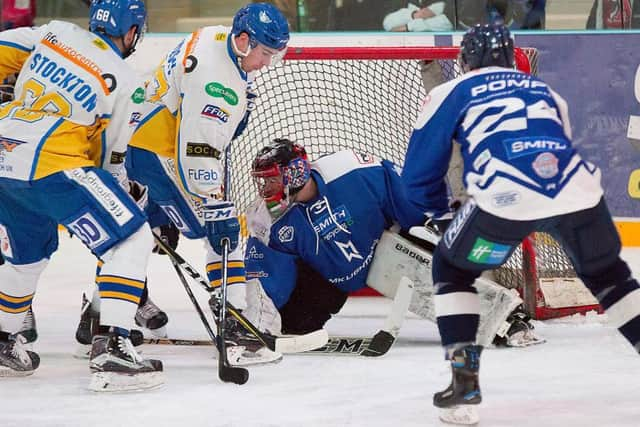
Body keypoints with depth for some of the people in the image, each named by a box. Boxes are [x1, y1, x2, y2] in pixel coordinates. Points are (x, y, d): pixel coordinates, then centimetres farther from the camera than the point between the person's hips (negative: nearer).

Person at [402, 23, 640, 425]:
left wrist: (440, 211, 42)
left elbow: (420, 173, 23)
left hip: (507, 197, -3)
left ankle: (465, 381, 10)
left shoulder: (451, 93, 21)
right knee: (607, 273, 27)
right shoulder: (546, 92, 32)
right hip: (576, 191, 3)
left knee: (452, 269, 22)